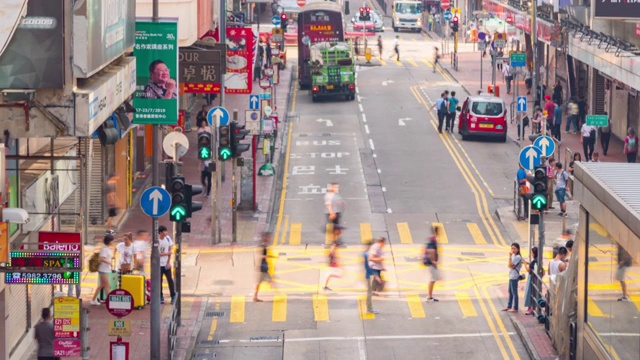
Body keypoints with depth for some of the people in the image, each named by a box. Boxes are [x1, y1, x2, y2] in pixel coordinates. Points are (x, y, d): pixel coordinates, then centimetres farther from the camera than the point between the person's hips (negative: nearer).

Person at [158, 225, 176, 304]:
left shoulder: (168, 238, 1)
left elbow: (170, 250, 4)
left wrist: (169, 262, -2)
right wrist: (166, 253, -13)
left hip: (166, 264, 2)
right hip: (159, 264, -2)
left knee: (170, 280, -1)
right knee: (159, 281, 2)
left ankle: (173, 296, 5)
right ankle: (160, 297, 12)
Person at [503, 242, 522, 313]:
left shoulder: (518, 257, -16)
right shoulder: (513, 256, 12)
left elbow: (511, 265, -21)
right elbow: (508, 265, 11)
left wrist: (510, 257, -22)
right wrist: (511, 266, -9)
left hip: (514, 277, -10)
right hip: (511, 276, 10)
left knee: (514, 292, -4)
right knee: (510, 292, 17)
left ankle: (515, 308, 2)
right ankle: (509, 306, 26)